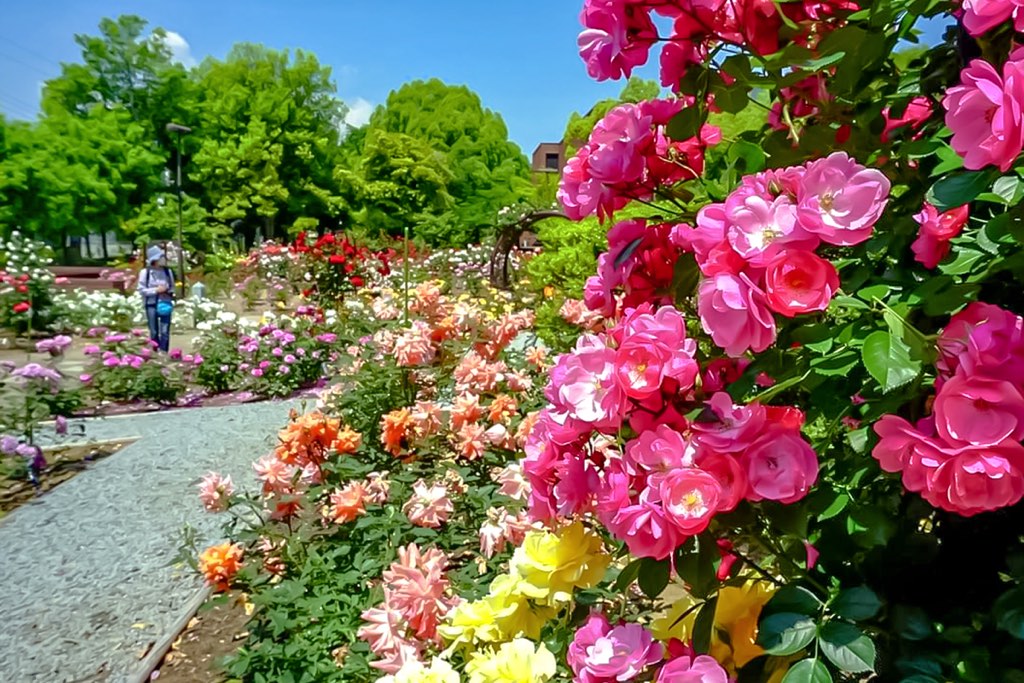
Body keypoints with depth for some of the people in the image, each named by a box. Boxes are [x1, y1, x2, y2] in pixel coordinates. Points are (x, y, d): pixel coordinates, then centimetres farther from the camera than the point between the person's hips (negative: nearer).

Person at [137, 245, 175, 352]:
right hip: (151, 304, -2)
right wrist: (156, 290, -14)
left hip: (165, 304, 2)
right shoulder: (145, 272, -4)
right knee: (154, 332, 7)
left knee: (165, 332, -1)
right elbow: (141, 289, -4)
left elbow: (172, 287, 14)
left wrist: (168, 291, -7)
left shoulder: (167, 271, 4)